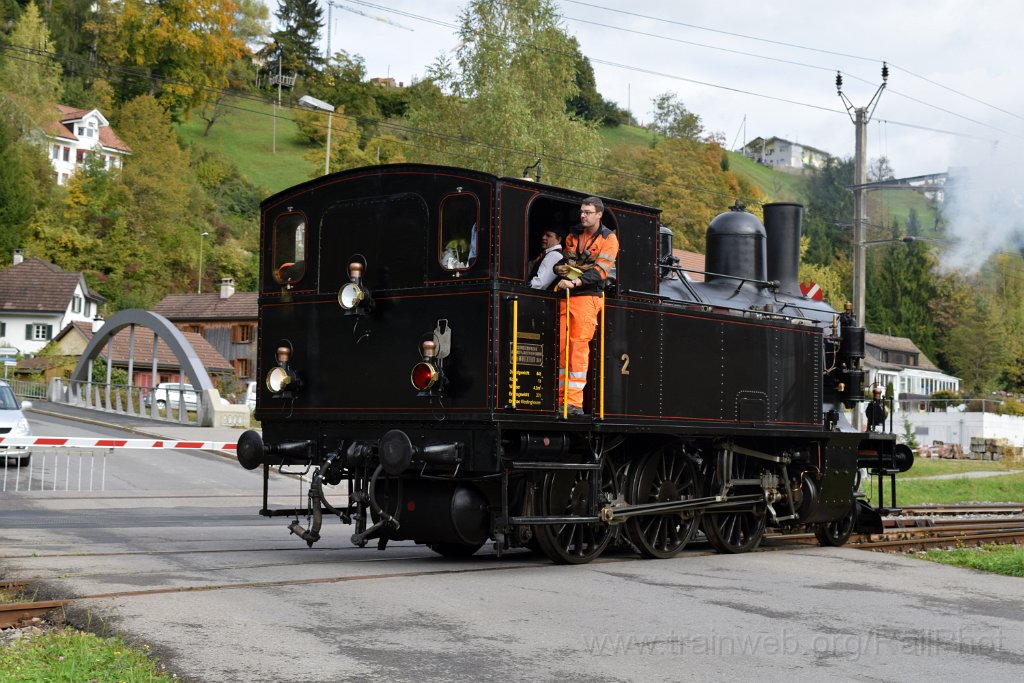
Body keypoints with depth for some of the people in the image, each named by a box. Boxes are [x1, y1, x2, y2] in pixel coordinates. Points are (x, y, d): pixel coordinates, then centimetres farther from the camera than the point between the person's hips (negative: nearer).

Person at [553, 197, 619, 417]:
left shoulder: (608, 239, 0)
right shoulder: (573, 236, 18)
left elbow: (601, 270, -11)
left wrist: (575, 282, -22)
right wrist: (559, 268, 3)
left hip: (587, 296, -6)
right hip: (566, 297, 6)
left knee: (579, 345, -12)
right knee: (562, 347, 2)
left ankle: (575, 402, -12)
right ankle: (560, 399, 7)